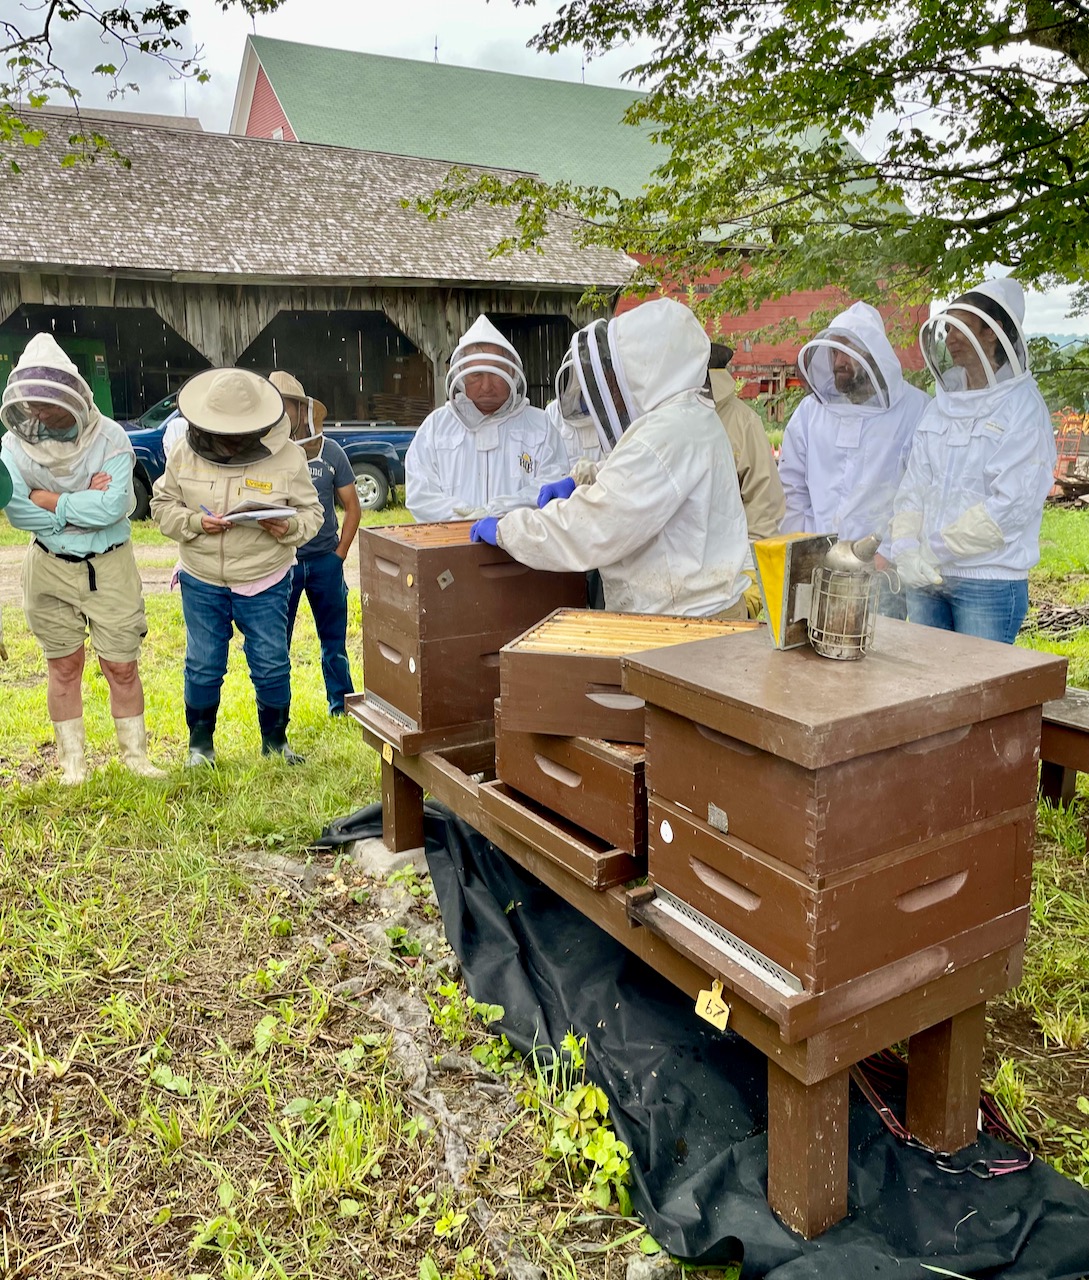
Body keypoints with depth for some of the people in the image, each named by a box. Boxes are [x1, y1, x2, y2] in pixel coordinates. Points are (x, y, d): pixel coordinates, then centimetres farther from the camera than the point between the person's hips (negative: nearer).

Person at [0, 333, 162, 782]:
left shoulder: (108, 437, -13)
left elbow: (113, 506, -24)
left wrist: (49, 499, -17)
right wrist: (83, 505, -19)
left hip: (110, 565, -2)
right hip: (50, 567, 2)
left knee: (121, 666, 4)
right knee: (64, 665, 11)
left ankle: (134, 753, 22)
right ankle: (72, 759, 26)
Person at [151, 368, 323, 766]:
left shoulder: (287, 456, -8)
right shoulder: (185, 453, -4)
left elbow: (310, 511, -1)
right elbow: (162, 504, 4)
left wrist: (288, 528, -23)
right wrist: (196, 522, -16)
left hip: (265, 583, -1)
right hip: (201, 583, 1)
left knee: (272, 665, 4)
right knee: (203, 666, 9)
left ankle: (275, 740, 26)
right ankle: (200, 742, 29)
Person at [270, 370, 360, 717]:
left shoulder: (330, 452, -1)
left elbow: (352, 507, 5)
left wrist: (339, 555, 0)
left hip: (324, 560, 1)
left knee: (334, 637, 12)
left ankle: (340, 703, 26)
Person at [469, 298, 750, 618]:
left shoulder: (667, 434, -23)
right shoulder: (688, 417, 11)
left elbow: (589, 531, -24)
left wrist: (504, 530, -11)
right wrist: (580, 484, 15)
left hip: (685, 621, -10)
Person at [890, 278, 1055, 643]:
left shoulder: (1022, 407, -7)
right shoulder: (942, 404, 11)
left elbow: (1010, 507, -16)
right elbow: (913, 488, 7)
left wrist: (934, 551, -15)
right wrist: (907, 551, -8)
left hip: (989, 584, -6)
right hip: (925, 579, 6)